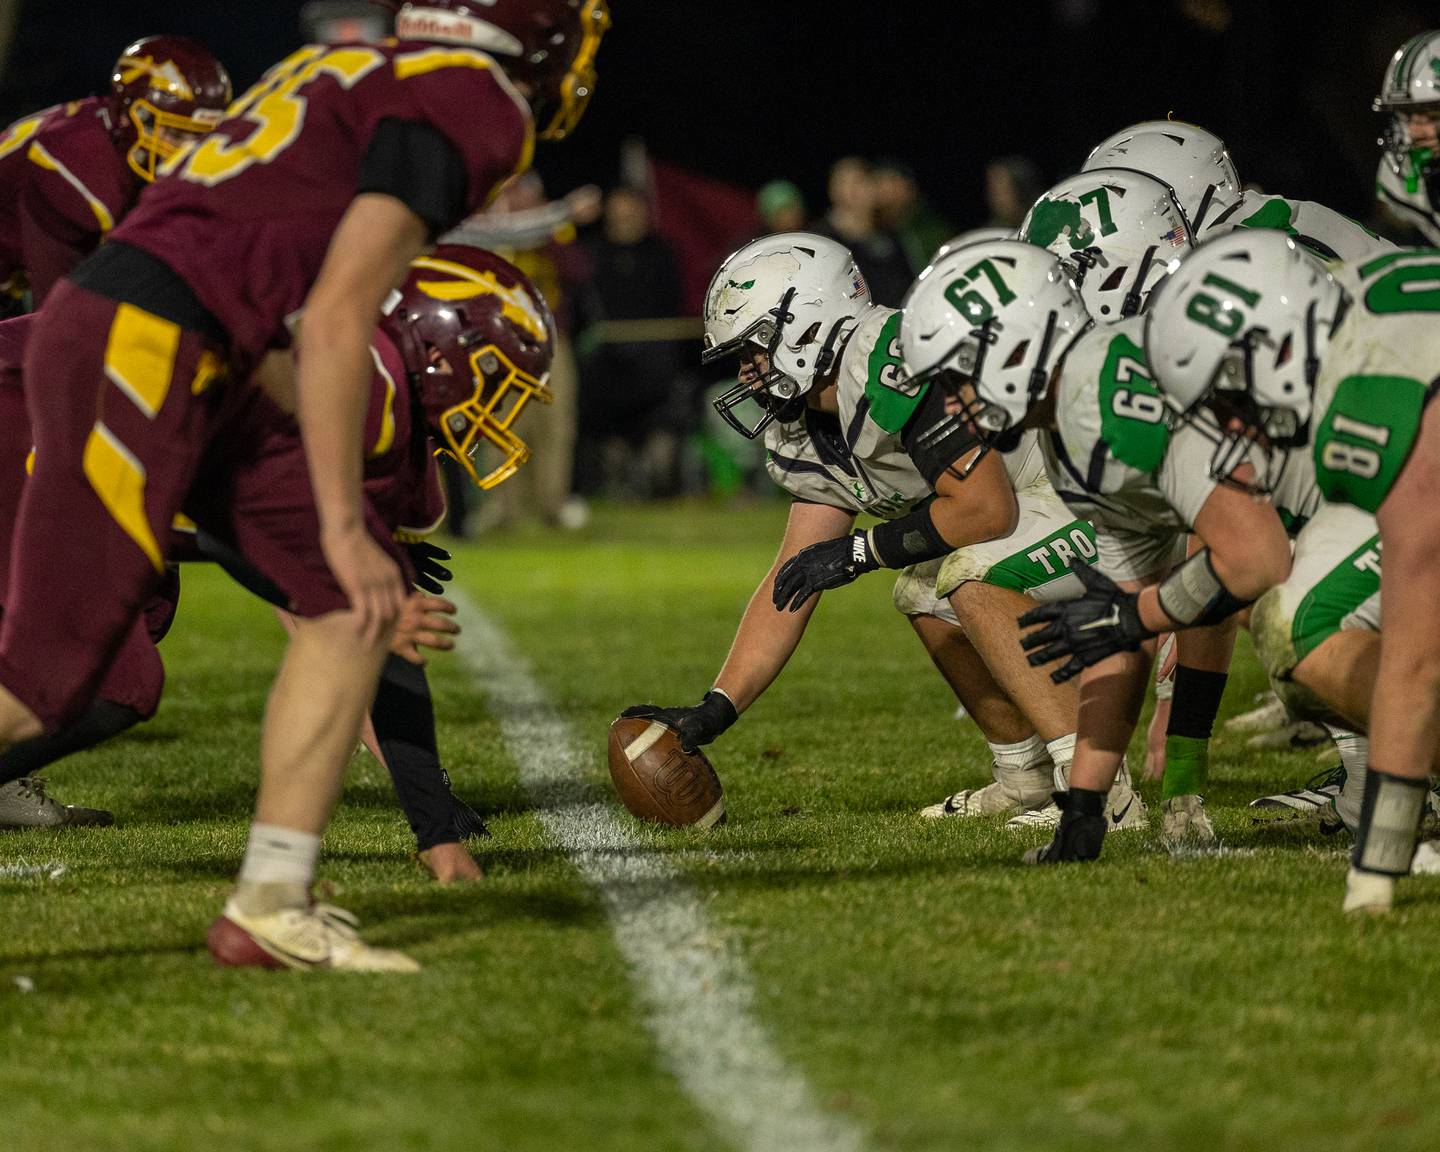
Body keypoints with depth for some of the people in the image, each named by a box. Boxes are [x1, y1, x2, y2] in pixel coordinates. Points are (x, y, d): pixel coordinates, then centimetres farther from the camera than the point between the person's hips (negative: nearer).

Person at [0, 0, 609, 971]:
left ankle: (272, 906, 9)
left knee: (357, 599, 10)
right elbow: (335, 325, -13)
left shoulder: (363, 81, 21)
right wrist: (343, 524, -9)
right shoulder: (469, 111, -7)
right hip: (137, 354, -10)